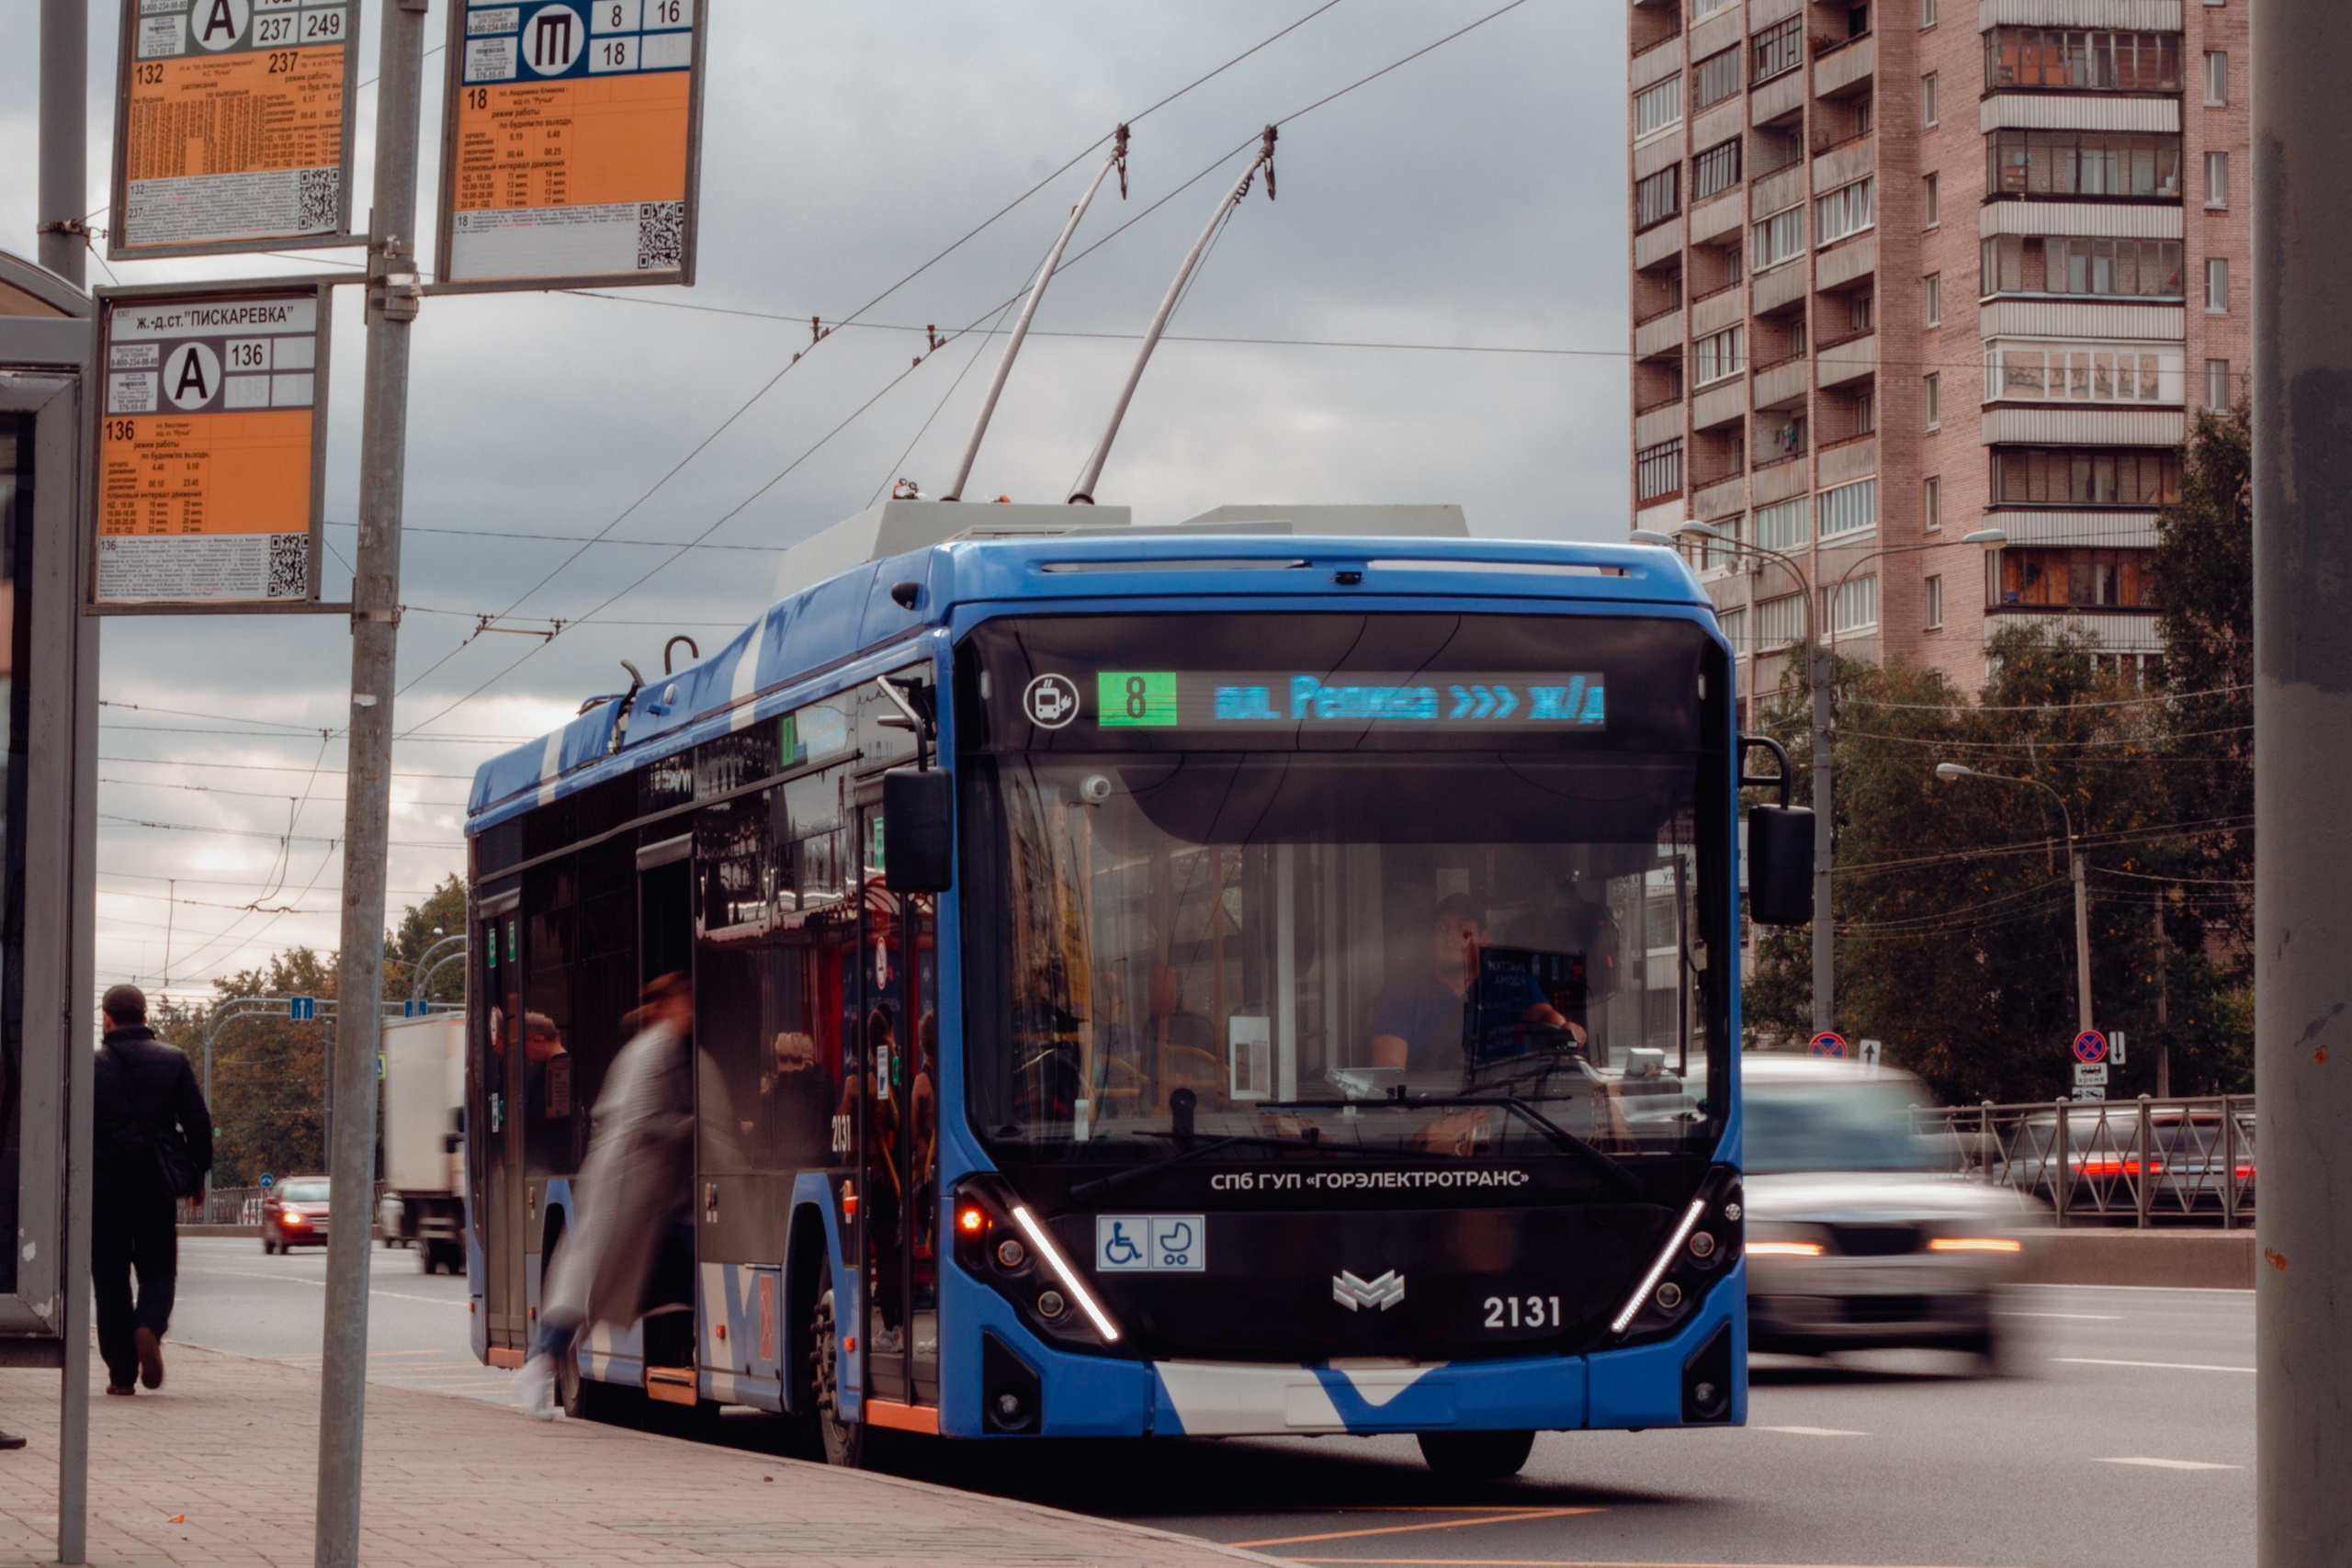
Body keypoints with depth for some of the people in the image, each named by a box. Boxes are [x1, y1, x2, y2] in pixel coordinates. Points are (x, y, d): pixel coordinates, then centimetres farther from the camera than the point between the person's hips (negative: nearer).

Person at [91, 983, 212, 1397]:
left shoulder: (91, 1066, -4)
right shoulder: (173, 1061, 2)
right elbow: (199, 1123, 1)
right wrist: (197, 1173, 11)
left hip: (104, 1187, -1)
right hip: (156, 1185, 1)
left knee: (111, 1278, 7)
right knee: (158, 1269, 11)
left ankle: (122, 1373, 4)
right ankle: (149, 1328, -20)